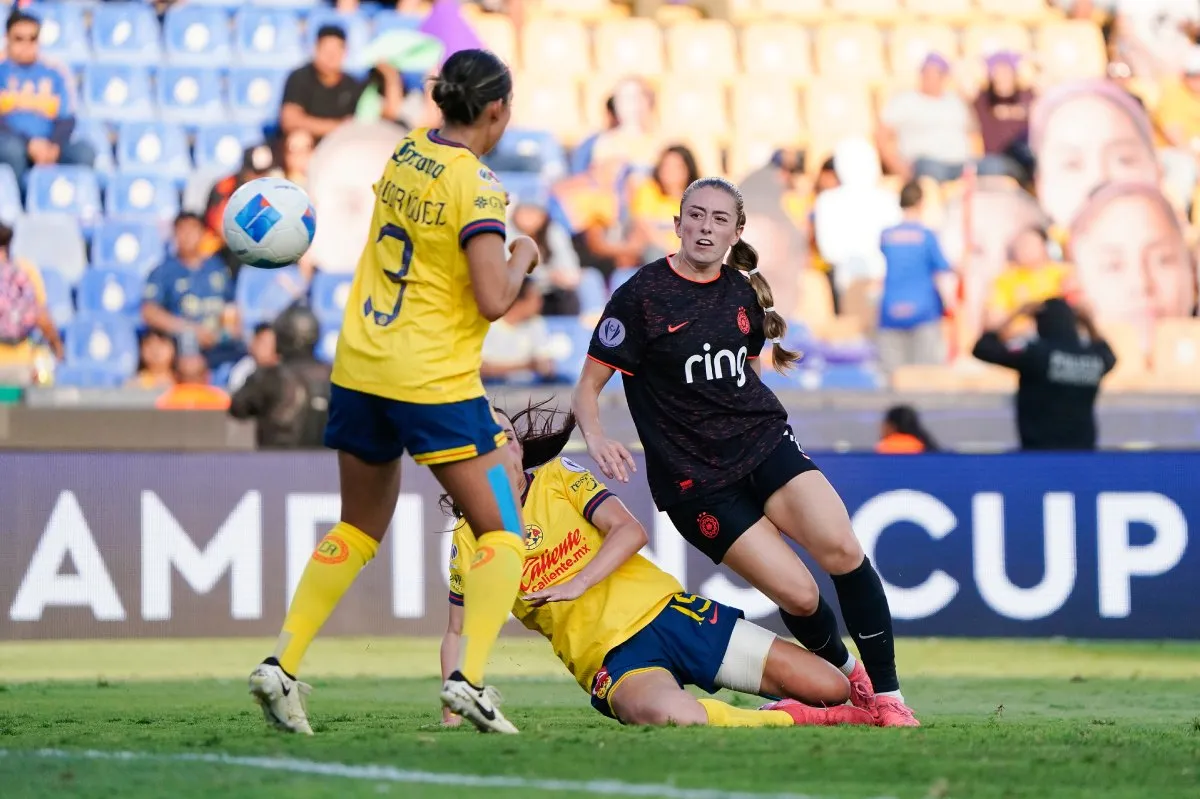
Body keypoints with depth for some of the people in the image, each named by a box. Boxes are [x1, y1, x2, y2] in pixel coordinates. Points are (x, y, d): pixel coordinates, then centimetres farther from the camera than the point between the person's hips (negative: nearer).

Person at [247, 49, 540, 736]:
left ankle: (282, 665, 10)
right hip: (436, 381, -7)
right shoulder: (475, 184, -14)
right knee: (502, 534, 2)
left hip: (359, 367, 7)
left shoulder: (407, 152, 7)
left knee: (359, 530, 20)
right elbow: (494, 300, -18)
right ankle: (468, 679, -15)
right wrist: (522, 259, -1)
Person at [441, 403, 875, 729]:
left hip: (666, 611, 2)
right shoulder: (468, 540, 4)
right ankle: (784, 718, -16)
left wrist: (576, 584, -20)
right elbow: (459, 632, 11)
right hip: (608, 657, -2)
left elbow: (630, 530, -5)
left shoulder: (557, 476, 5)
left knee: (830, 687, -9)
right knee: (673, 715, -41)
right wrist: (452, 714, -1)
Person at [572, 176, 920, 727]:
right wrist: (597, 440, -24)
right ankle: (846, 676, 16)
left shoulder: (743, 292, 8)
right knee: (798, 594, -13)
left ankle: (886, 693, -10)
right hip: (693, 476, -4)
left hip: (764, 443, 4)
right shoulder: (642, 295, -8)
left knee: (842, 550, -20)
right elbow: (587, 388, -7)